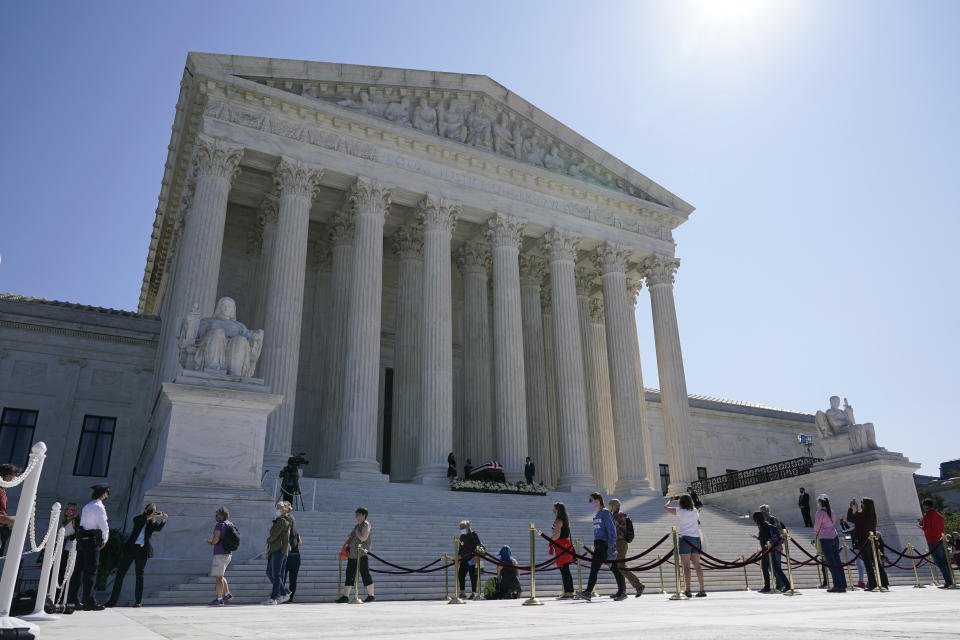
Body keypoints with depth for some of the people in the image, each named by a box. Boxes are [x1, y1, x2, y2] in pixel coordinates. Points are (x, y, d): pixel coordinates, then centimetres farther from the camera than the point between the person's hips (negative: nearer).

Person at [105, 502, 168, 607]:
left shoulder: (153, 523, 7)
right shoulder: (138, 519, 8)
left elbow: (158, 528, -14)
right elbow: (137, 522, -15)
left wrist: (164, 520, -33)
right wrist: (148, 517, -31)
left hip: (142, 550, -1)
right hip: (131, 547, 1)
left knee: (139, 575, 1)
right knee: (120, 572, 0)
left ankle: (138, 601, 7)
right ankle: (113, 600, 7)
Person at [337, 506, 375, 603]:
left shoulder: (366, 525, -7)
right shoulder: (357, 525, 18)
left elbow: (363, 538, -20)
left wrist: (356, 532, -8)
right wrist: (348, 545, 13)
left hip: (362, 555, -9)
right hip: (353, 555, 9)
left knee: (365, 574, -4)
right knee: (349, 574, 5)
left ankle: (371, 595, 5)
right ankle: (345, 596, 8)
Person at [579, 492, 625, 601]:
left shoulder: (605, 512, -9)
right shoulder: (596, 515, 17)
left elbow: (612, 530, -14)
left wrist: (611, 546, -20)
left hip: (607, 544, -8)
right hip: (599, 545, 8)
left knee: (614, 568, -2)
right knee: (594, 568, 1)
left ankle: (622, 592, 7)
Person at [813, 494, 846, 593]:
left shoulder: (820, 512, -11)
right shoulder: (832, 512, 11)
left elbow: (816, 527, -7)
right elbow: (833, 524, 16)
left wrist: (816, 533, 14)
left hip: (825, 539, -7)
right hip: (835, 537, 7)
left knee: (830, 563, -3)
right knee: (837, 561, 9)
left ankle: (837, 585, -5)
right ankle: (843, 585, 10)